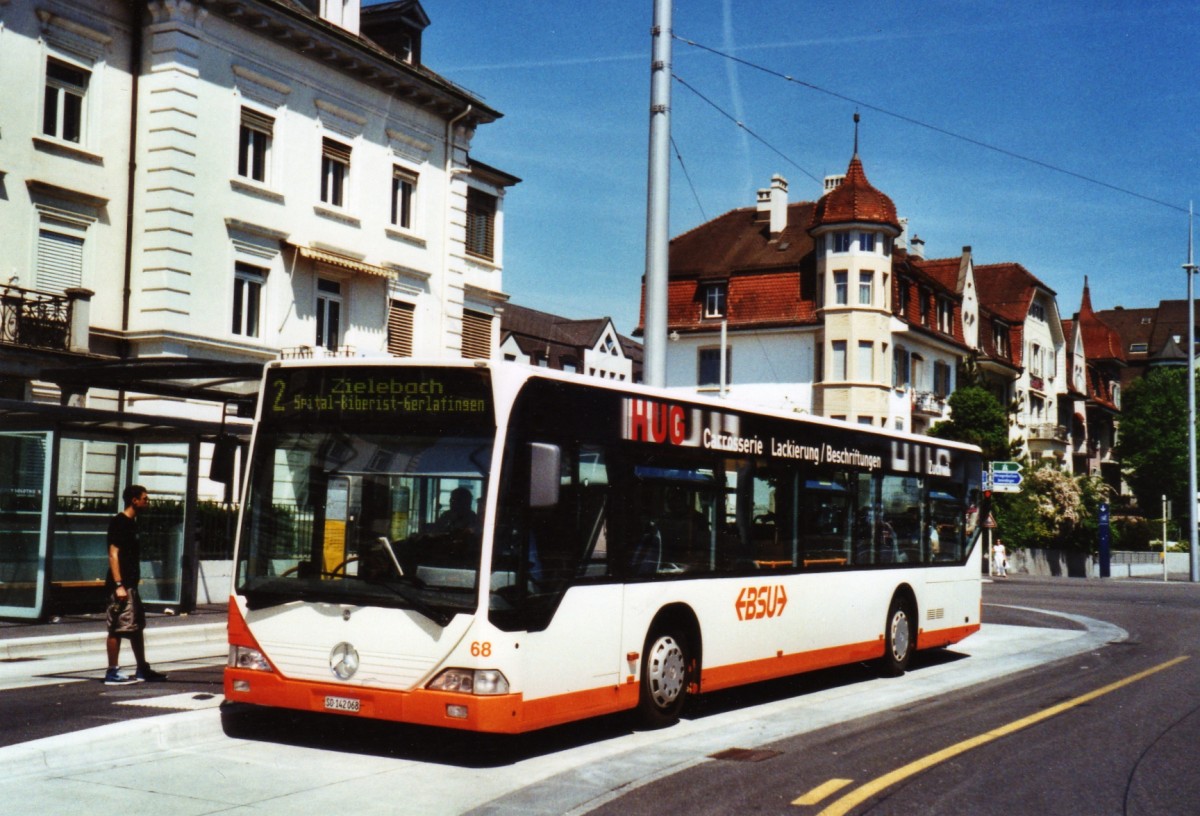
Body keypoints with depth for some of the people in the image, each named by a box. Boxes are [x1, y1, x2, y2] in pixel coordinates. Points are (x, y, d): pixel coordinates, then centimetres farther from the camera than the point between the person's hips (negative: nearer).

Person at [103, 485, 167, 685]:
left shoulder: (132, 523, 16)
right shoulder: (119, 522, -12)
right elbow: (113, 554, -18)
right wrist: (118, 584, -23)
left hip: (131, 585, 10)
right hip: (121, 586, -10)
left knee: (137, 627, 14)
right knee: (118, 628, -6)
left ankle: (142, 670, 21)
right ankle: (112, 672, -1)